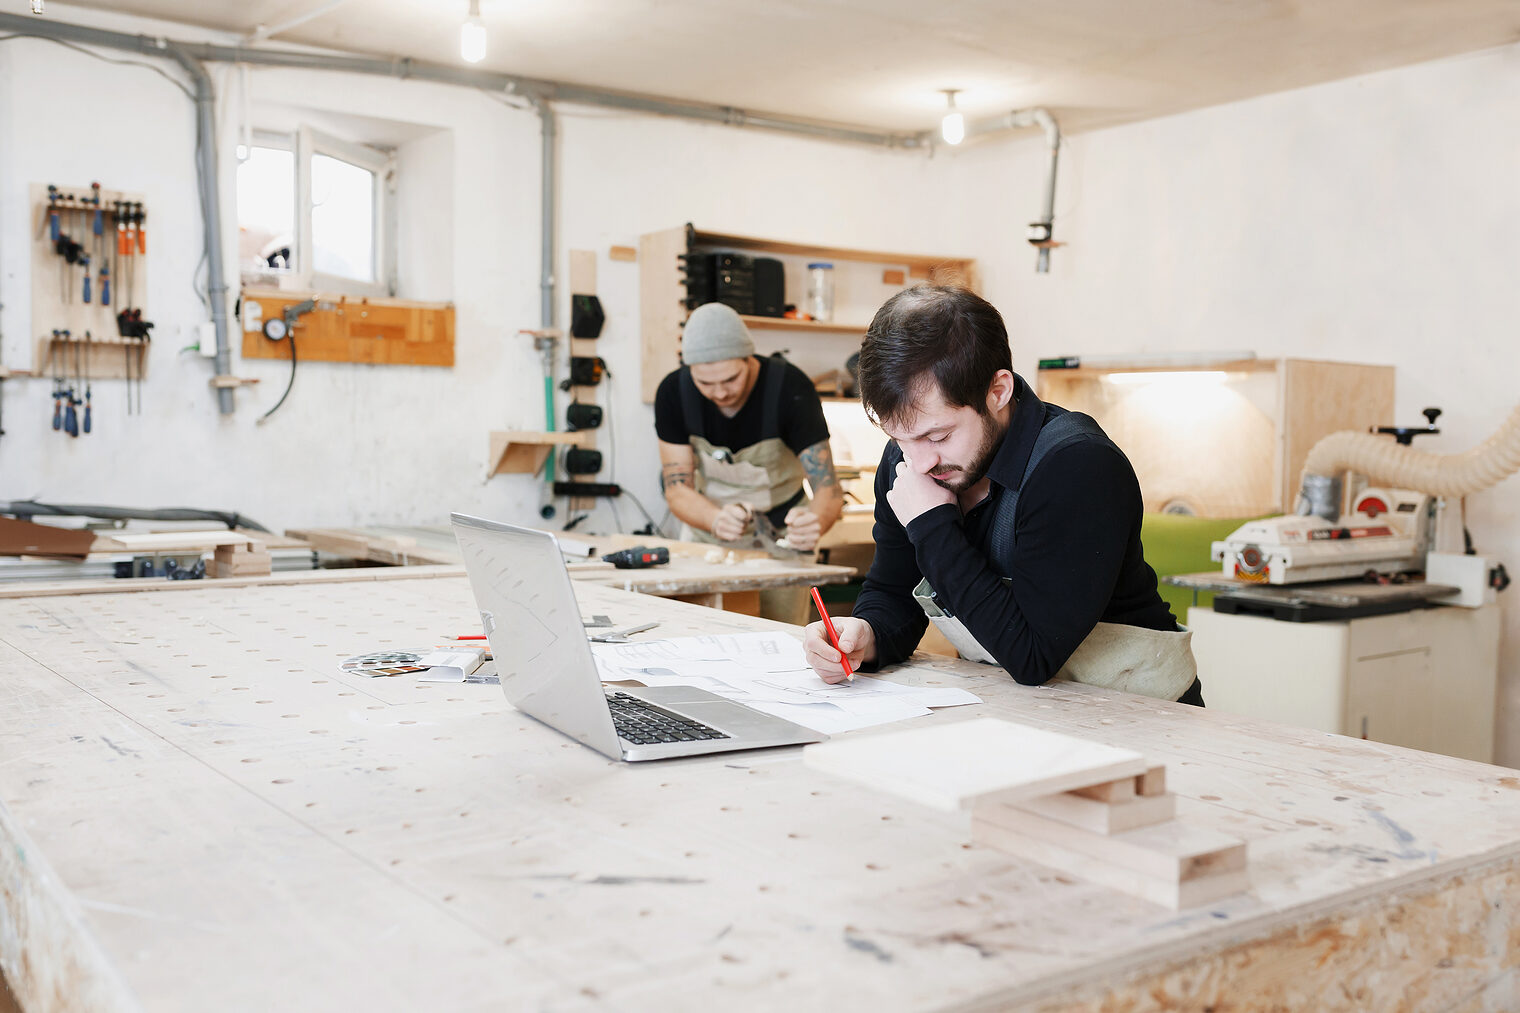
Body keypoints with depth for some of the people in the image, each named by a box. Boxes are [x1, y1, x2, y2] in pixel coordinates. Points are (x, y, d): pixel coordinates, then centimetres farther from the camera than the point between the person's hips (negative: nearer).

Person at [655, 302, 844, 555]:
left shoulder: (791, 389, -24)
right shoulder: (673, 392, -17)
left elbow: (828, 487, -26)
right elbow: (677, 489, -17)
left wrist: (815, 521, -49)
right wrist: (716, 520, -38)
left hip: (782, 532, -3)